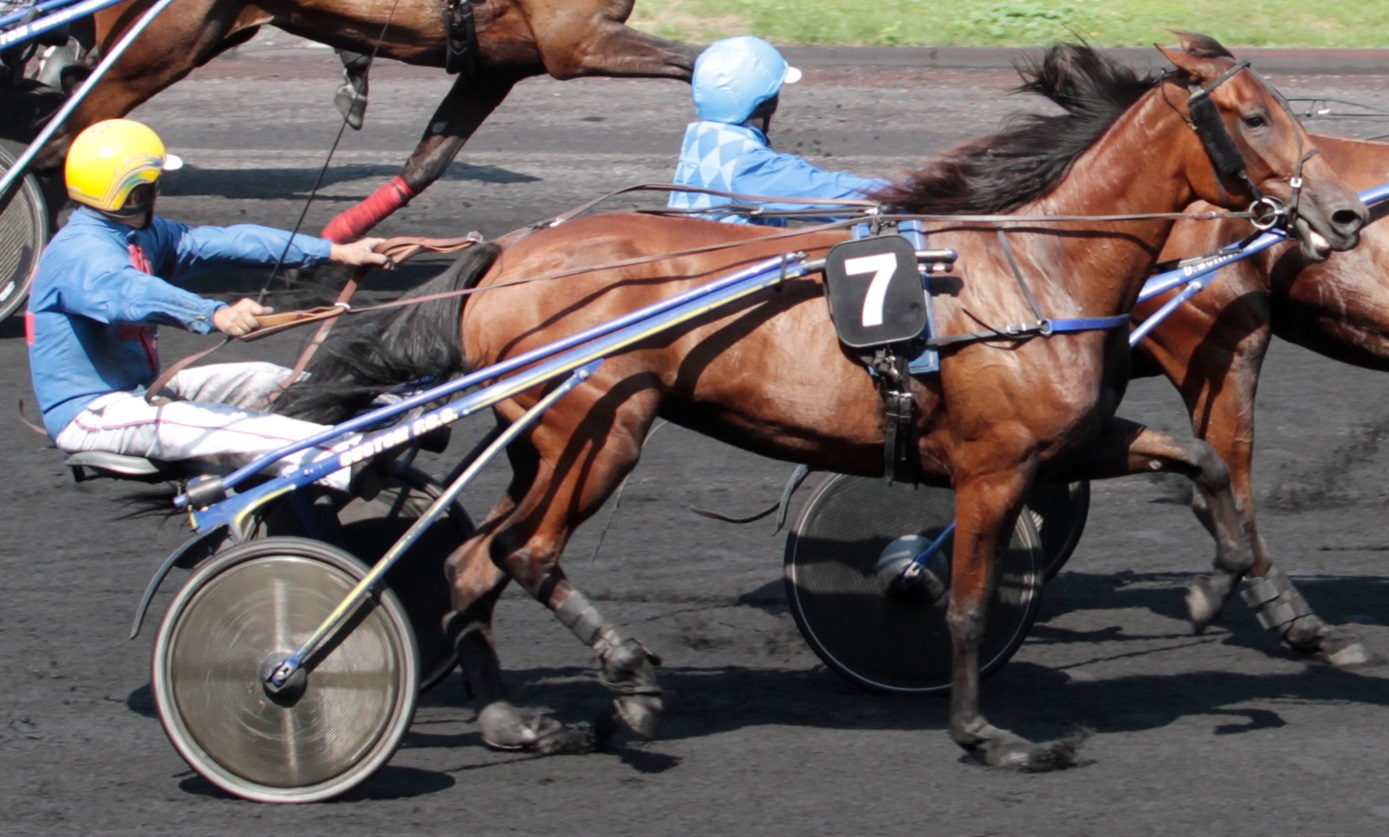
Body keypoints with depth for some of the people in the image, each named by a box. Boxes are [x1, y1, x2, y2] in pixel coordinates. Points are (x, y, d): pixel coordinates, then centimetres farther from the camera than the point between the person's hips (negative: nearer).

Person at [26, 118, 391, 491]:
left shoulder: (142, 236, 8)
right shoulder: (78, 252, -22)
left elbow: (226, 241, 4)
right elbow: (129, 293, -43)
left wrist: (336, 252, -1)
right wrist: (216, 315, -60)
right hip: (89, 414, -11)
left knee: (267, 381, 3)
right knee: (231, 429, -29)